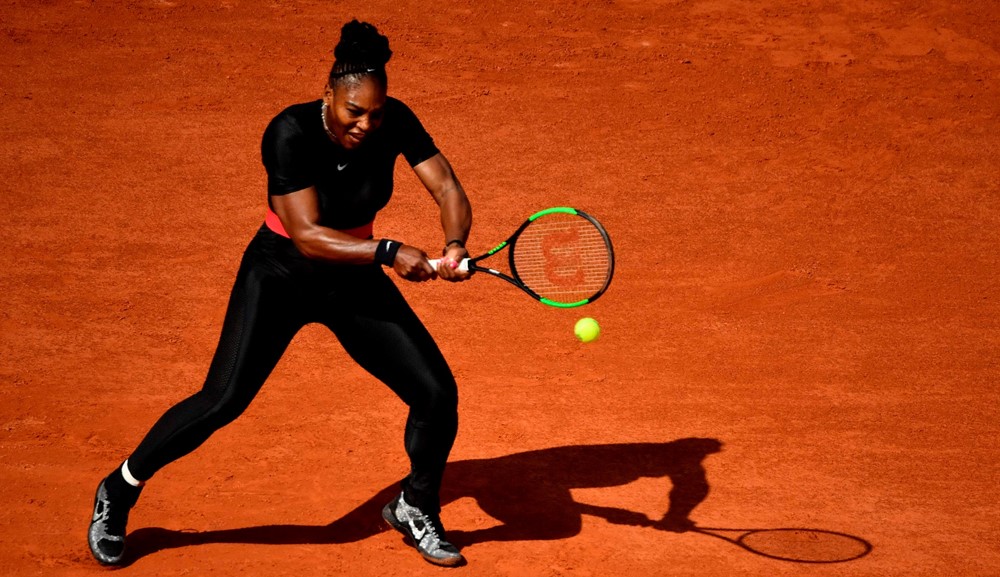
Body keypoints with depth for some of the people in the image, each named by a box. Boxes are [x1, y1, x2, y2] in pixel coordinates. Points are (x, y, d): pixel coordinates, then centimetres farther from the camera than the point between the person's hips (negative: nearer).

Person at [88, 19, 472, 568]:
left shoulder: (395, 122, -15)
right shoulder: (292, 133, -28)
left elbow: (448, 191, -14)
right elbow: (308, 236, -32)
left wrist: (455, 245, -35)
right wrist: (389, 251, -39)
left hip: (355, 281, 4)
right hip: (281, 274, -4)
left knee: (437, 393, -6)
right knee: (222, 400, -16)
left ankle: (415, 509, 22)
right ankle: (118, 493, 8)